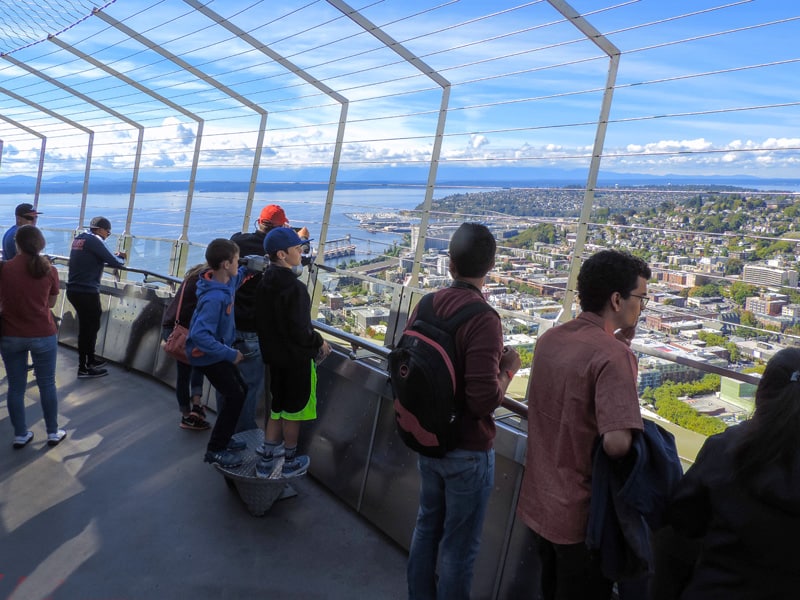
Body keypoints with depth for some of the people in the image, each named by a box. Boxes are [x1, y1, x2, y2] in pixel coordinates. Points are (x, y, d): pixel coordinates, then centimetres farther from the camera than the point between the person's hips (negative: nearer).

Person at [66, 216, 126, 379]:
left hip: (74, 290, 9)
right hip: (87, 292, -9)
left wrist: (115, 256, 14)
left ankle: (90, 359, 32)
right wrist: (121, 258, 8)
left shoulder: (79, 238, 13)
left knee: (86, 326, 20)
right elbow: (114, 262, -14)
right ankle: (84, 368, 8)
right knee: (90, 328, 1)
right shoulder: (94, 240, -13)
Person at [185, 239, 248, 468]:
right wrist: (231, 354, -29)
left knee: (240, 390, 14)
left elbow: (241, 273, 20)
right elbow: (200, 336, -36)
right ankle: (215, 450, 6)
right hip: (208, 355, -9)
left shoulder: (227, 281, -5)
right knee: (234, 396, -7)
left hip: (218, 350, 9)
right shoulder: (214, 298, -32)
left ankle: (223, 439, 30)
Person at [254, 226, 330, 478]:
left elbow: (264, 320, 10)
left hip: (274, 354, 8)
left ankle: (266, 459, 27)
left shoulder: (265, 283, 4)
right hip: (296, 358, -8)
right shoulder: (294, 288, -24)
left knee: (278, 406, 20)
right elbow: (299, 330, -25)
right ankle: (290, 462, 24)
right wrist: (320, 343, -9)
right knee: (294, 410, 8)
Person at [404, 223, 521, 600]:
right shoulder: (483, 318, -25)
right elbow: (485, 400, -27)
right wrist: (508, 368, -10)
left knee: (427, 526, 24)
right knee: (458, 546, 11)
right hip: (468, 450, -7)